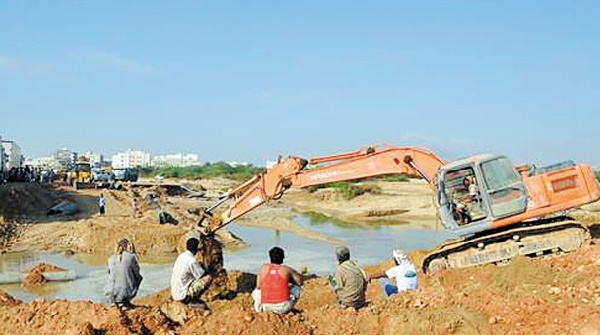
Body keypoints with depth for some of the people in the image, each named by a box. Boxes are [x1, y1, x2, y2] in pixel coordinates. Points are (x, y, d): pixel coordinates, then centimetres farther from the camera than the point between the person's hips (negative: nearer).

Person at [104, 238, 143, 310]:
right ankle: (126, 303, 19)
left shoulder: (111, 258, 3)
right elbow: (137, 273, 6)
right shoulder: (131, 257, -7)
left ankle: (118, 303, 22)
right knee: (139, 277, 25)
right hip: (126, 293, -4)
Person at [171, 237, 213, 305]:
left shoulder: (181, 256, 7)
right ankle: (193, 300, -5)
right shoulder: (192, 261, -19)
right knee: (209, 278, -12)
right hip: (183, 295, -9)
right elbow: (203, 275, -9)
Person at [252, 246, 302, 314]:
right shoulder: (286, 269, -2)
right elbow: (300, 282, 11)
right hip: (283, 308, -3)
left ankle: (259, 305, 9)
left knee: (256, 292, 36)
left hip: (266, 307, 3)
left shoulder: (264, 268, 4)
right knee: (296, 287, 24)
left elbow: (258, 286, 11)